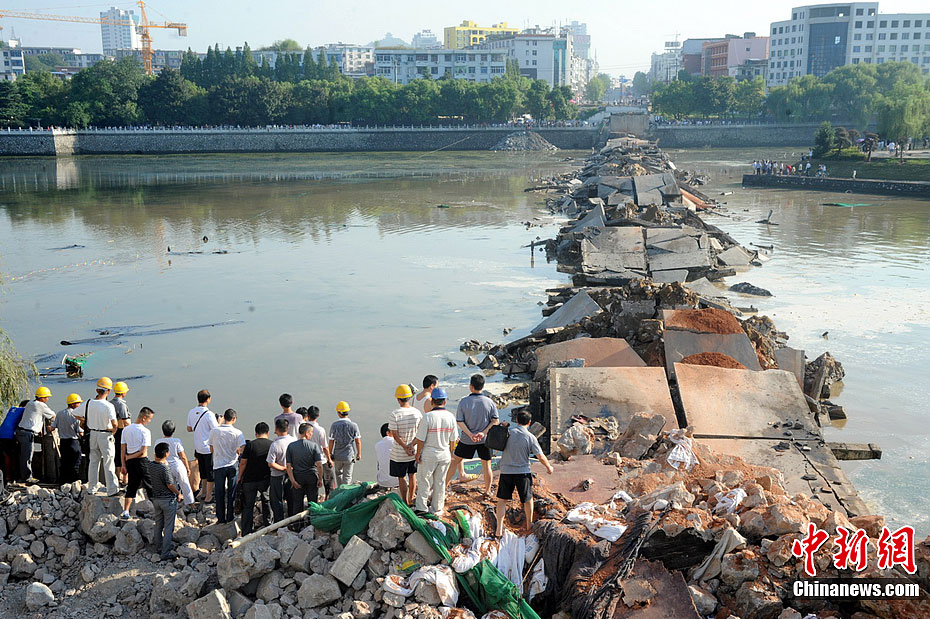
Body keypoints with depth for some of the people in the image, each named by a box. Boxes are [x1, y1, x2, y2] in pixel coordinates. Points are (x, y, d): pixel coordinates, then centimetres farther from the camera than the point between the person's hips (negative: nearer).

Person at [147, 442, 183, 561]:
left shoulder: (150, 465, -4)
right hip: (168, 500, -7)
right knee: (168, 527, 2)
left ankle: (158, 549, 29)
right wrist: (179, 494, -4)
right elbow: (170, 485, -20)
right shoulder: (165, 468, -25)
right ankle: (166, 553, 5)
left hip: (156, 498, 7)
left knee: (158, 525, 19)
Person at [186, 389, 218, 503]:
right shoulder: (209, 414, -21)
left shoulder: (191, 412, -1)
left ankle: (203, 493, 29)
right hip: (209, 447, -7)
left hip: (198, 447, 7)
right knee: (211, 472, 5)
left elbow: (189, 429, 10)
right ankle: (208, 497, 9)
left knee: (203, 471, 21)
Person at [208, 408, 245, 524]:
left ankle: (221, 518, 16)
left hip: (218, 466, 0)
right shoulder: (237, 432, -10)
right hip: (232, 466, 0)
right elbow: (243, 449, -17)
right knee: (232, 493, 13)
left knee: (219, 494, 11)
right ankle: (230, 517, 19)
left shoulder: (214, 431, -6)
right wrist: (238, 451, 4)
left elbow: (211, 450, 2)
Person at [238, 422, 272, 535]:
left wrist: (239, 476, 8)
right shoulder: (272, 445, -3)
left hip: (249, 480, -1)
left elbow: (243, 462, -5)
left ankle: (246, 533, 6)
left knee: (248, 506, 6)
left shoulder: (250, 444, -8)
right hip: (265, 479, 1)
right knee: (267, 502, 18)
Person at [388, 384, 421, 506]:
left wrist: (405, 448, -12)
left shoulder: (394, 414, -18)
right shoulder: (417, 413, -7)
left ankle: (405, 502, 16)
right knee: (412, 475, 21)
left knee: (402, 478, 10)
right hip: (415, 452, 4)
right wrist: (412, 445, -11)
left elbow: (395, 435, -16)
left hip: (399, 454, -4)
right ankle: (411, 499, 36)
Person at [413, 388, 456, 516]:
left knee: (424, 481, 11)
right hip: (445, 455, 4)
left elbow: (421, 439, -15)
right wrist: (451, 453, 19)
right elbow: (452, 439, 4)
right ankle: (437, 508, 24)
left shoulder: (427, 417, -19)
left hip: (429, 455, -3)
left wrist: (418, 454, -2)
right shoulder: (451, 417, -5)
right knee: (440, 482, 15)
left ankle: (421, 507, 14)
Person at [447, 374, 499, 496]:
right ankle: (488, 491, 20)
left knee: (454, 460, 14)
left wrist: (470, 434, -13)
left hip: (467, 440, 0)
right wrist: (483, 432, -15)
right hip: (484, 440, 1)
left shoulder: (464, 401, -10)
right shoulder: (489, 402, -8)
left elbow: (459, 421, -11)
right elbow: (496, 421, -10)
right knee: (486, 465, 14)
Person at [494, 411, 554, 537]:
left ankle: (499, 529, 1)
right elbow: (541, 457, -4)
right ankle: (529, 525, 31)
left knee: (502, 500, 9)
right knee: (528, 499, 18)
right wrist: (548, 467, 12)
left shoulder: (508, 431, -6)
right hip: (523, 472, -1)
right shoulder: (530, 437, -8)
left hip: (506, 471, 1)